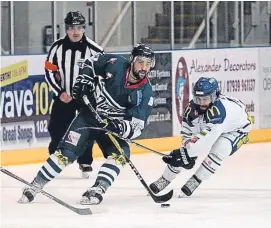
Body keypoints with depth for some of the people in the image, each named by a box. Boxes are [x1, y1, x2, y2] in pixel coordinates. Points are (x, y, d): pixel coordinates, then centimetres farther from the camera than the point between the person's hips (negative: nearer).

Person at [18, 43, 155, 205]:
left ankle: (97, 190, -27)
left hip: (113, 125, 1)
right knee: (66, 152, -11)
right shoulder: (115, 64, -17)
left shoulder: (145, 92, -18)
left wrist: (123, 128, -39)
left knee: (120, 154, -25)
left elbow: (137, 126, -20)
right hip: (90, 115, -1)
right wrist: (83, 81, -8)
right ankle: (34, 186, -4)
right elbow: (90, 63, 4)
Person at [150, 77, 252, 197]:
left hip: (236, 129, -6)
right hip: (207, 127, 6)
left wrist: (187, 154, -47)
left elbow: (207, 139, -47)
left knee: (218, 151, -32)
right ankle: (165, 179, 12)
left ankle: (194, 181, -17)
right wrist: (188, 155, -27)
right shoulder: (192, 107, -22)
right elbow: (187, 133, -14)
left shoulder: (219, 109, -43)